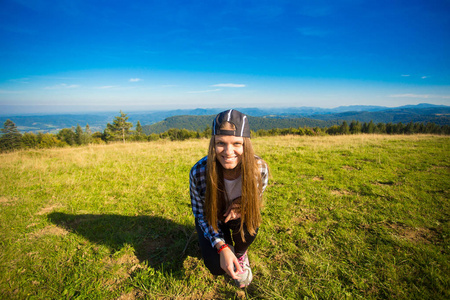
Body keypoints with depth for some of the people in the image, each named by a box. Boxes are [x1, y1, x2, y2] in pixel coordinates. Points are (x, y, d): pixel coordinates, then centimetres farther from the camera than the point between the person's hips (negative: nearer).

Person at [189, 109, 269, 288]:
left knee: (250, 221, -33)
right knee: (218, 267, -18)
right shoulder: (199, 172, -32)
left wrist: (239, 206, -31)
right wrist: (221, 247, -27)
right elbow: (200, 213, -16)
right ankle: (227, 244, 19)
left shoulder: (260, 168, -29)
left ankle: (240, 254, 3)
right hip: (212, 220, 0)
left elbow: (256, 198, -8)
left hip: (240, 216, 1)